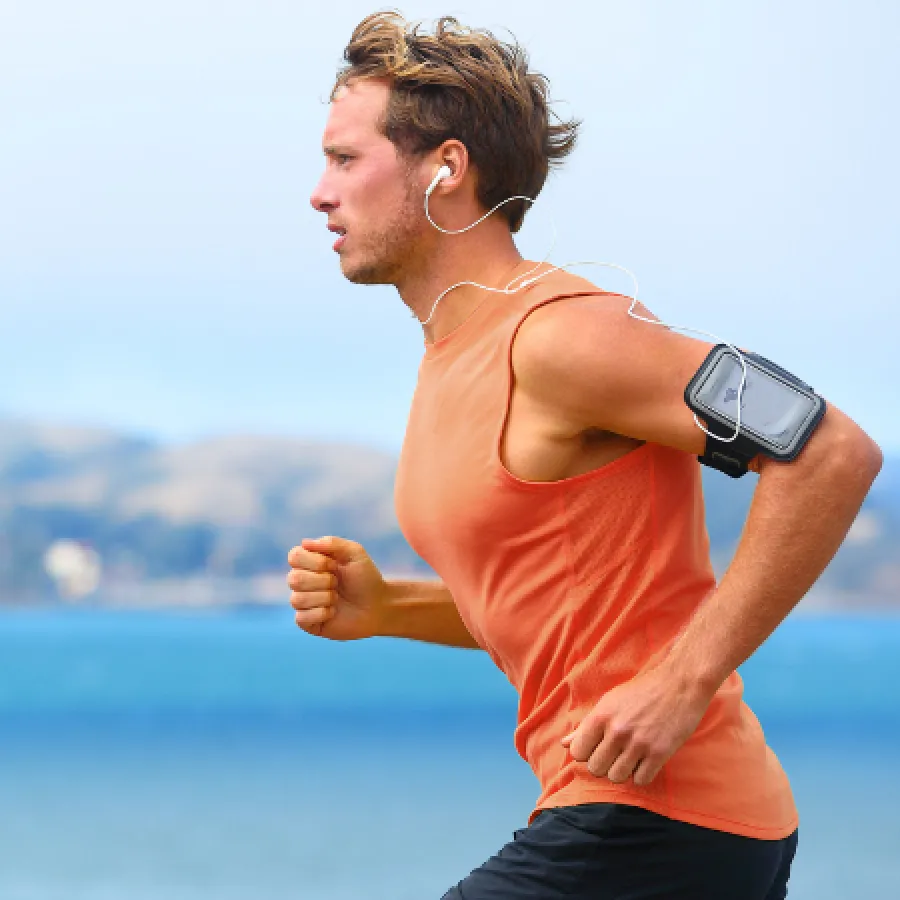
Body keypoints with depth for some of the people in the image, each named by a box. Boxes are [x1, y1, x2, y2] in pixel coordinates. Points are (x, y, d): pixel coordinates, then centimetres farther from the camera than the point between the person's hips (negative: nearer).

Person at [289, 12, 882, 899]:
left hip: (650, 823, -10)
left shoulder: (557, 335, -16)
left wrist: (682, 684, -23)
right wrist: (383, 608, 6)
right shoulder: (452, 359, 15)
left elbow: (831, 452, -22)